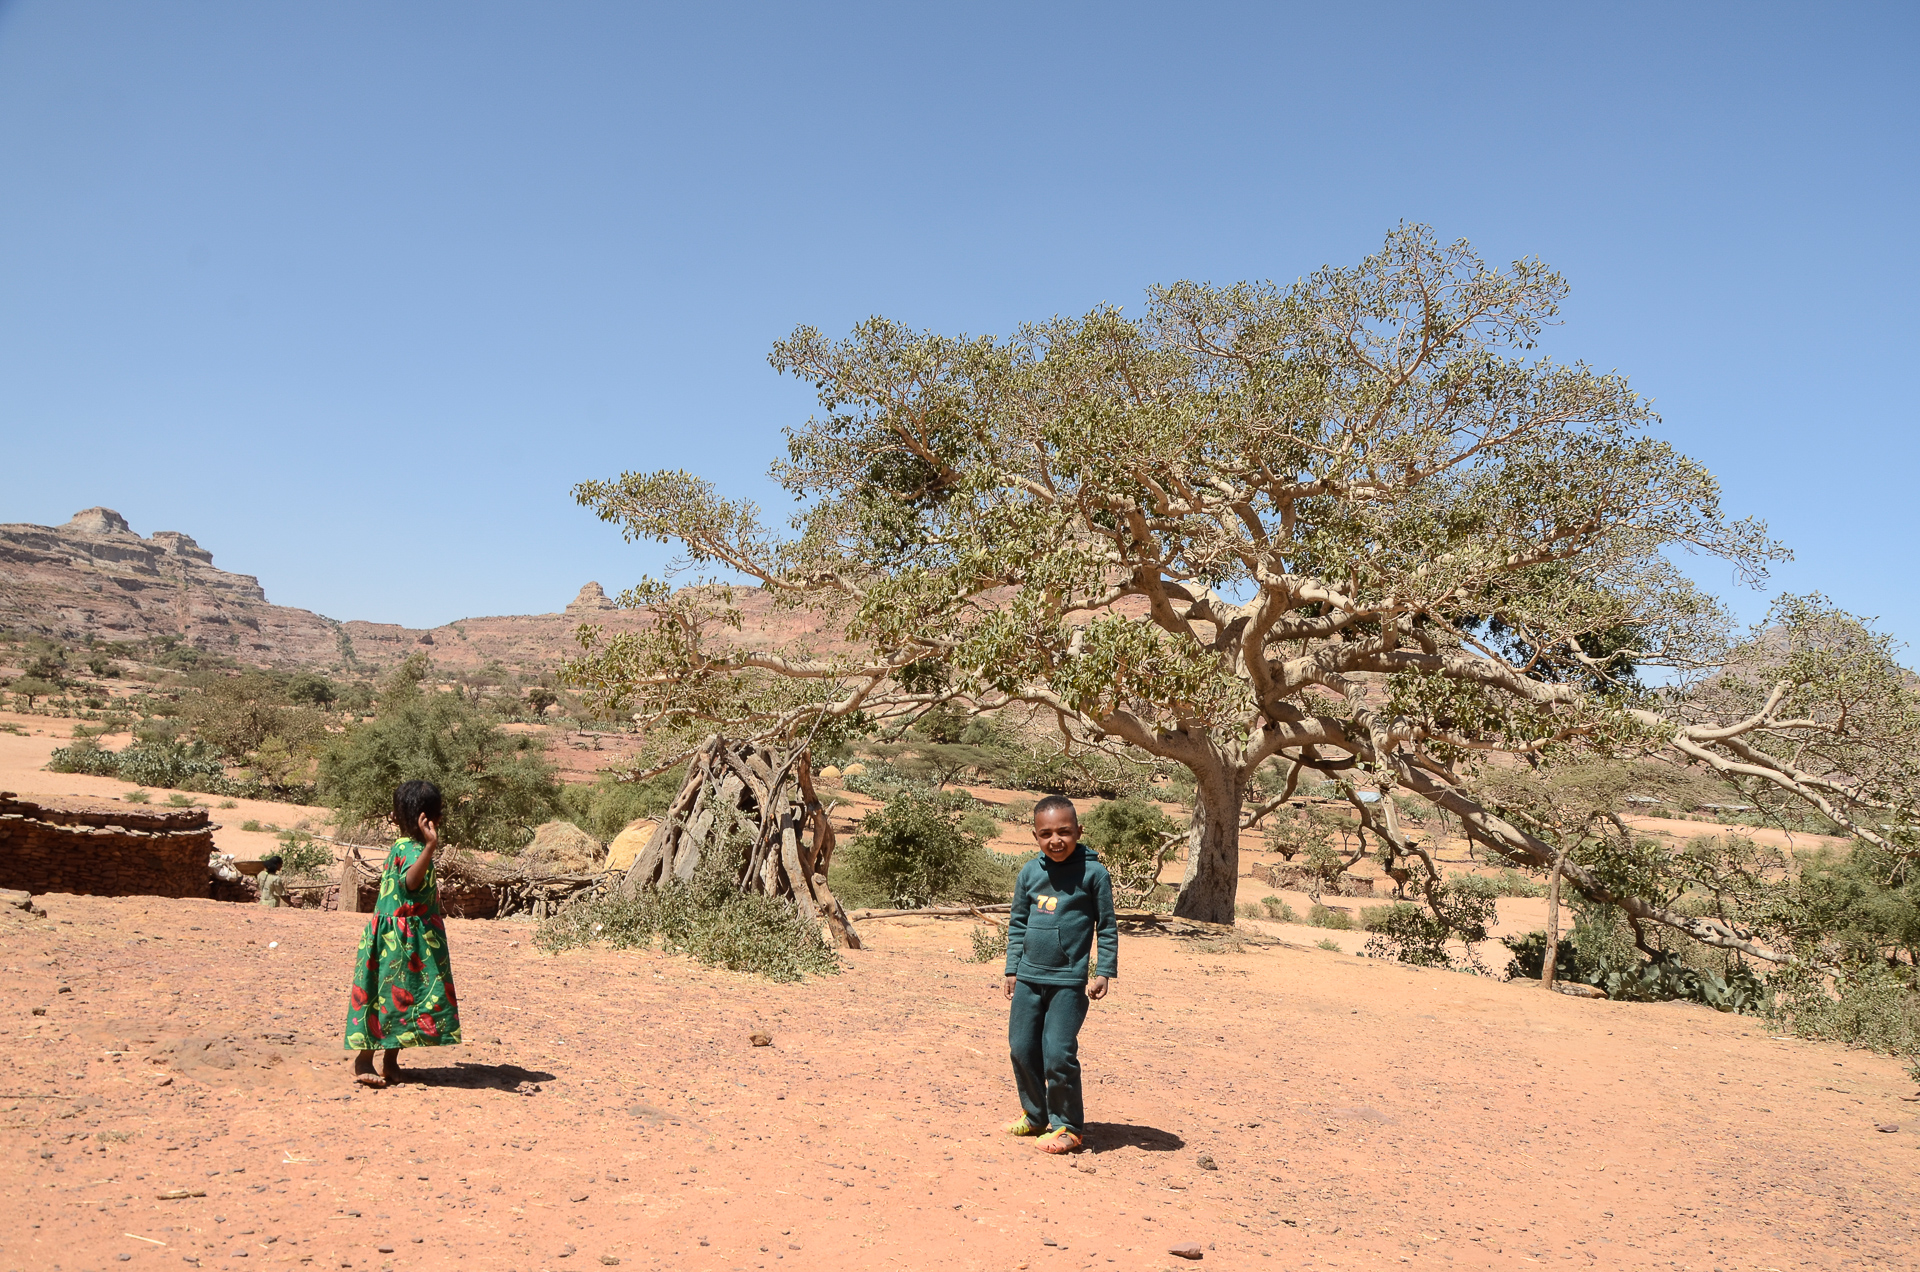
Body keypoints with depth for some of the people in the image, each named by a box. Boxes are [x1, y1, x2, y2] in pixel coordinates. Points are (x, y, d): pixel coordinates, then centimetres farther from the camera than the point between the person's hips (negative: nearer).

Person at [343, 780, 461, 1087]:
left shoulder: (403, 847, 11)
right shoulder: (413, 850, -19)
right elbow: (410, 882, -43)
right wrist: (431, 847, -54)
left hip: (410, 938, 10)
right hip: (400, 939, -10)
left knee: (401, 998, 13)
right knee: (390, 996, -4)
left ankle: (390, 1062, 19)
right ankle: (363, 1062, 3)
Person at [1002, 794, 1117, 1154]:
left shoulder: (1092, 872, -7)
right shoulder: (1029, 873, 5)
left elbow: (1107, 927, -1)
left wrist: (1103, 972, -5)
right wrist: (1013, 969, 12)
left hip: (1069, 981, -5)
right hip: (1028, 978, 5)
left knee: (1058, 1054, -8)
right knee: (1022, 1048, 10)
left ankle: (1066, 1126, 10)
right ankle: (1035, 1115, 29)